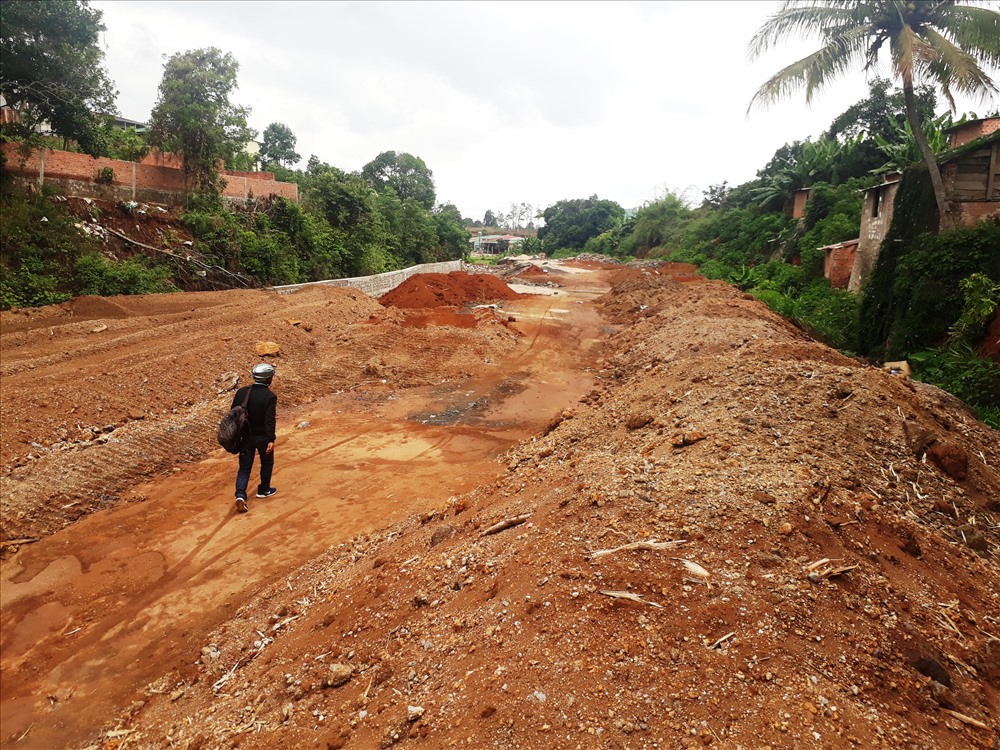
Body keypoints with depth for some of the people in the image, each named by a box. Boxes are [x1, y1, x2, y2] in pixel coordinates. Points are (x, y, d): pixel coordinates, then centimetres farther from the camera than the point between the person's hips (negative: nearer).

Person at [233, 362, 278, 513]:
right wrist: (271, 440, -23)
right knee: (267, 463, 20)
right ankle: (264, 490, 33)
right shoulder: (270, 396, -17)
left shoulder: (242, 392, -2)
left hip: (245, 436, 4)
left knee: (244, 467, 9)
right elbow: (270, 420, -23)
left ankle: (240, 495, -7)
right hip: (262, 437, -4)